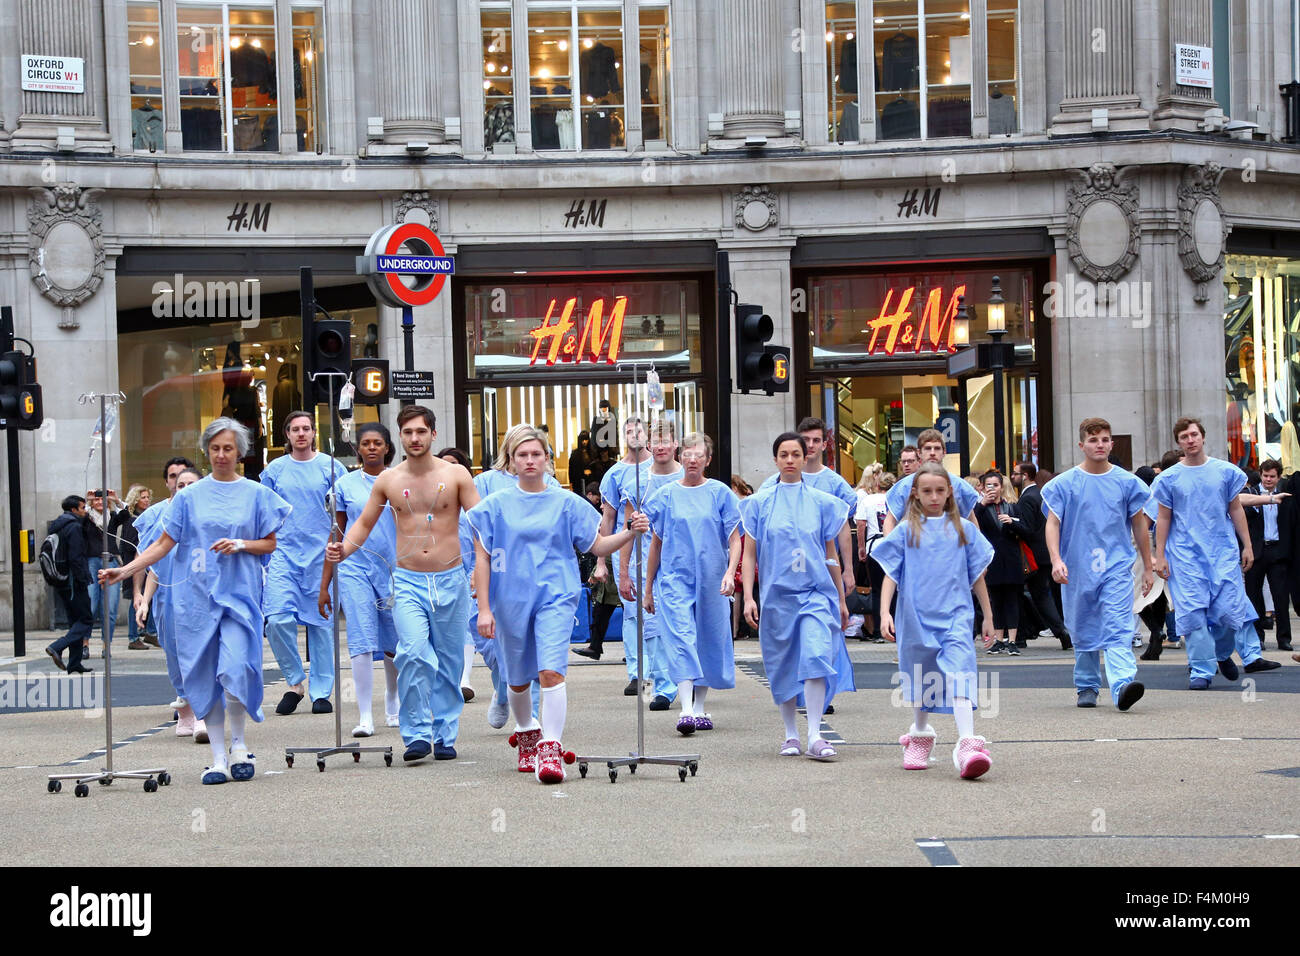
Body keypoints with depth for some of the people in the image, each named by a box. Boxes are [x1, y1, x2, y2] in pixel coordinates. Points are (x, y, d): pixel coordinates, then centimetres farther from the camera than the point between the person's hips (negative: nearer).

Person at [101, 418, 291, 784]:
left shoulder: (255, 494, 6)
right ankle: (218, 758, 8)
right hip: (197, 594, 2)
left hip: (239, 594, -2)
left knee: (235, 669, -17)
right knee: (205, 677, 0)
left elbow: (270, 544, 9)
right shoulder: (190, 496, 9)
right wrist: (125, 570, -5)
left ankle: (238, 745, 5)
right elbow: (165, 543, 6)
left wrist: (242, 544, -11)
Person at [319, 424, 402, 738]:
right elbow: (337, 536, 9)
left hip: (395, 568, 1)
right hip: (355, 568, -1)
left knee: (394, 644, 7)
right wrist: (324, 586, 7)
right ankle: (364, 717, -8)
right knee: (362, 642, -10)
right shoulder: (346, 485, 5)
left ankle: (392, 706, 30)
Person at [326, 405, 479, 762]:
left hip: (450, 580, 0)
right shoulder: (387, 481, 6)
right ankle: (417, 735, -13)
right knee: (414, 654, -19)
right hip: (408, 582, 0)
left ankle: (444, 736, 18)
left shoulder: (455, 475, 1)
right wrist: (343, 549, -4)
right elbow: (364, 523, 15)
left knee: (449, 662, 6)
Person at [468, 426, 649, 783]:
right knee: (518, 679, 13)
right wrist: (484, 608, -3)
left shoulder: (566, 502, 5)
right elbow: (482, 559, 3)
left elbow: (598, 545, 8)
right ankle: (527, 733, 40)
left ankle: (550, 750, -16)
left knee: (551, 671, -19)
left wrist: (631, 532, -9)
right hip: (510, 599, 1)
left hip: (555, 596, -1)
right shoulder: (497, 505, 3)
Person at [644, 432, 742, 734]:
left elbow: (734, 540, 1)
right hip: (675, 579, -1)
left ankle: (700, 708, 19)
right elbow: (656, 543, 11)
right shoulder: (666, 495, 5)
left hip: (711, 581, 1)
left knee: (708, 641, 6)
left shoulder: (720, 493, 3)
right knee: (681, 641, -13)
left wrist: (730, 573, -16)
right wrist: (648, 590, 12)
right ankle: (686, 711, -21)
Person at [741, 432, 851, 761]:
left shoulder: (822, 502, 7)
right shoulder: (760, 503, 5)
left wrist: (841, 599, 14)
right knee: (782, 665, 5)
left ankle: (815, 736, -17)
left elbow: (831, 555, 13)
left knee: (816, 656, -17)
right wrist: (748, 597, -3)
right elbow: (749, 554, 5)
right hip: (776, 594, 1)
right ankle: (790, 735, 18)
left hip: (816, 592, -1)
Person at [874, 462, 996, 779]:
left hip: (956, 614, -1)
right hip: (917, 616, 1)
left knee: (958, 672, -19)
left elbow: (977, 576, 13)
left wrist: (988, 617, 16)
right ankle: (920, 736, 37)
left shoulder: (963, 529, 7)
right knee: (920, 677, 15)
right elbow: (891, 575, 3)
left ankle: (967, 744, -30)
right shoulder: (906, 531, 4)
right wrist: (885, 613, -8)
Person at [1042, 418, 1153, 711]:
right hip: (1077, 570, 1)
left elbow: (1139, 524, 14)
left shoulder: (1126, 482, 6)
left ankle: (1122, 683, -30)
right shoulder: (1064, 484, 2)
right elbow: (1052, 524, 1)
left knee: (1118, 630, -16)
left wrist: (1148, 567, 16)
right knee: (1083, 632, 10)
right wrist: (1056, 560, -15)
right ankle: (1086, 687, 26)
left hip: (1117, 567, -1)